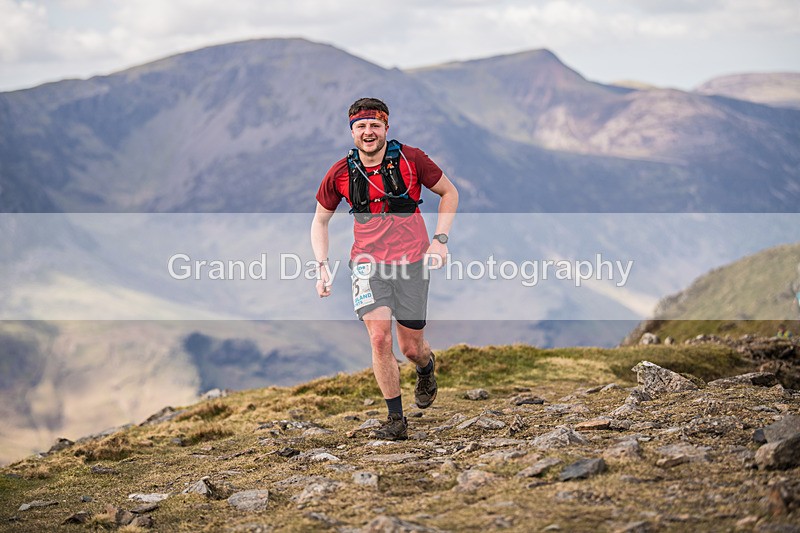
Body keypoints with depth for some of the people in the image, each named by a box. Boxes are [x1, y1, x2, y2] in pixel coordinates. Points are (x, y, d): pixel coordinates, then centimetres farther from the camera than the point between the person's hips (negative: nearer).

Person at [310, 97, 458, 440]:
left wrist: (440, 239, -4)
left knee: (410, 347, 4)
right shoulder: (340, 174, -3)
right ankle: (396, 420, -4)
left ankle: (426, 367, 44)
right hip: (367, 264, 1)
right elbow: (320, 220, 11)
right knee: (380, 338, -17)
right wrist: (322, 265, -1)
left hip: (411, 261, -1)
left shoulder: (410, 160, -8)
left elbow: (449, 193, 6)